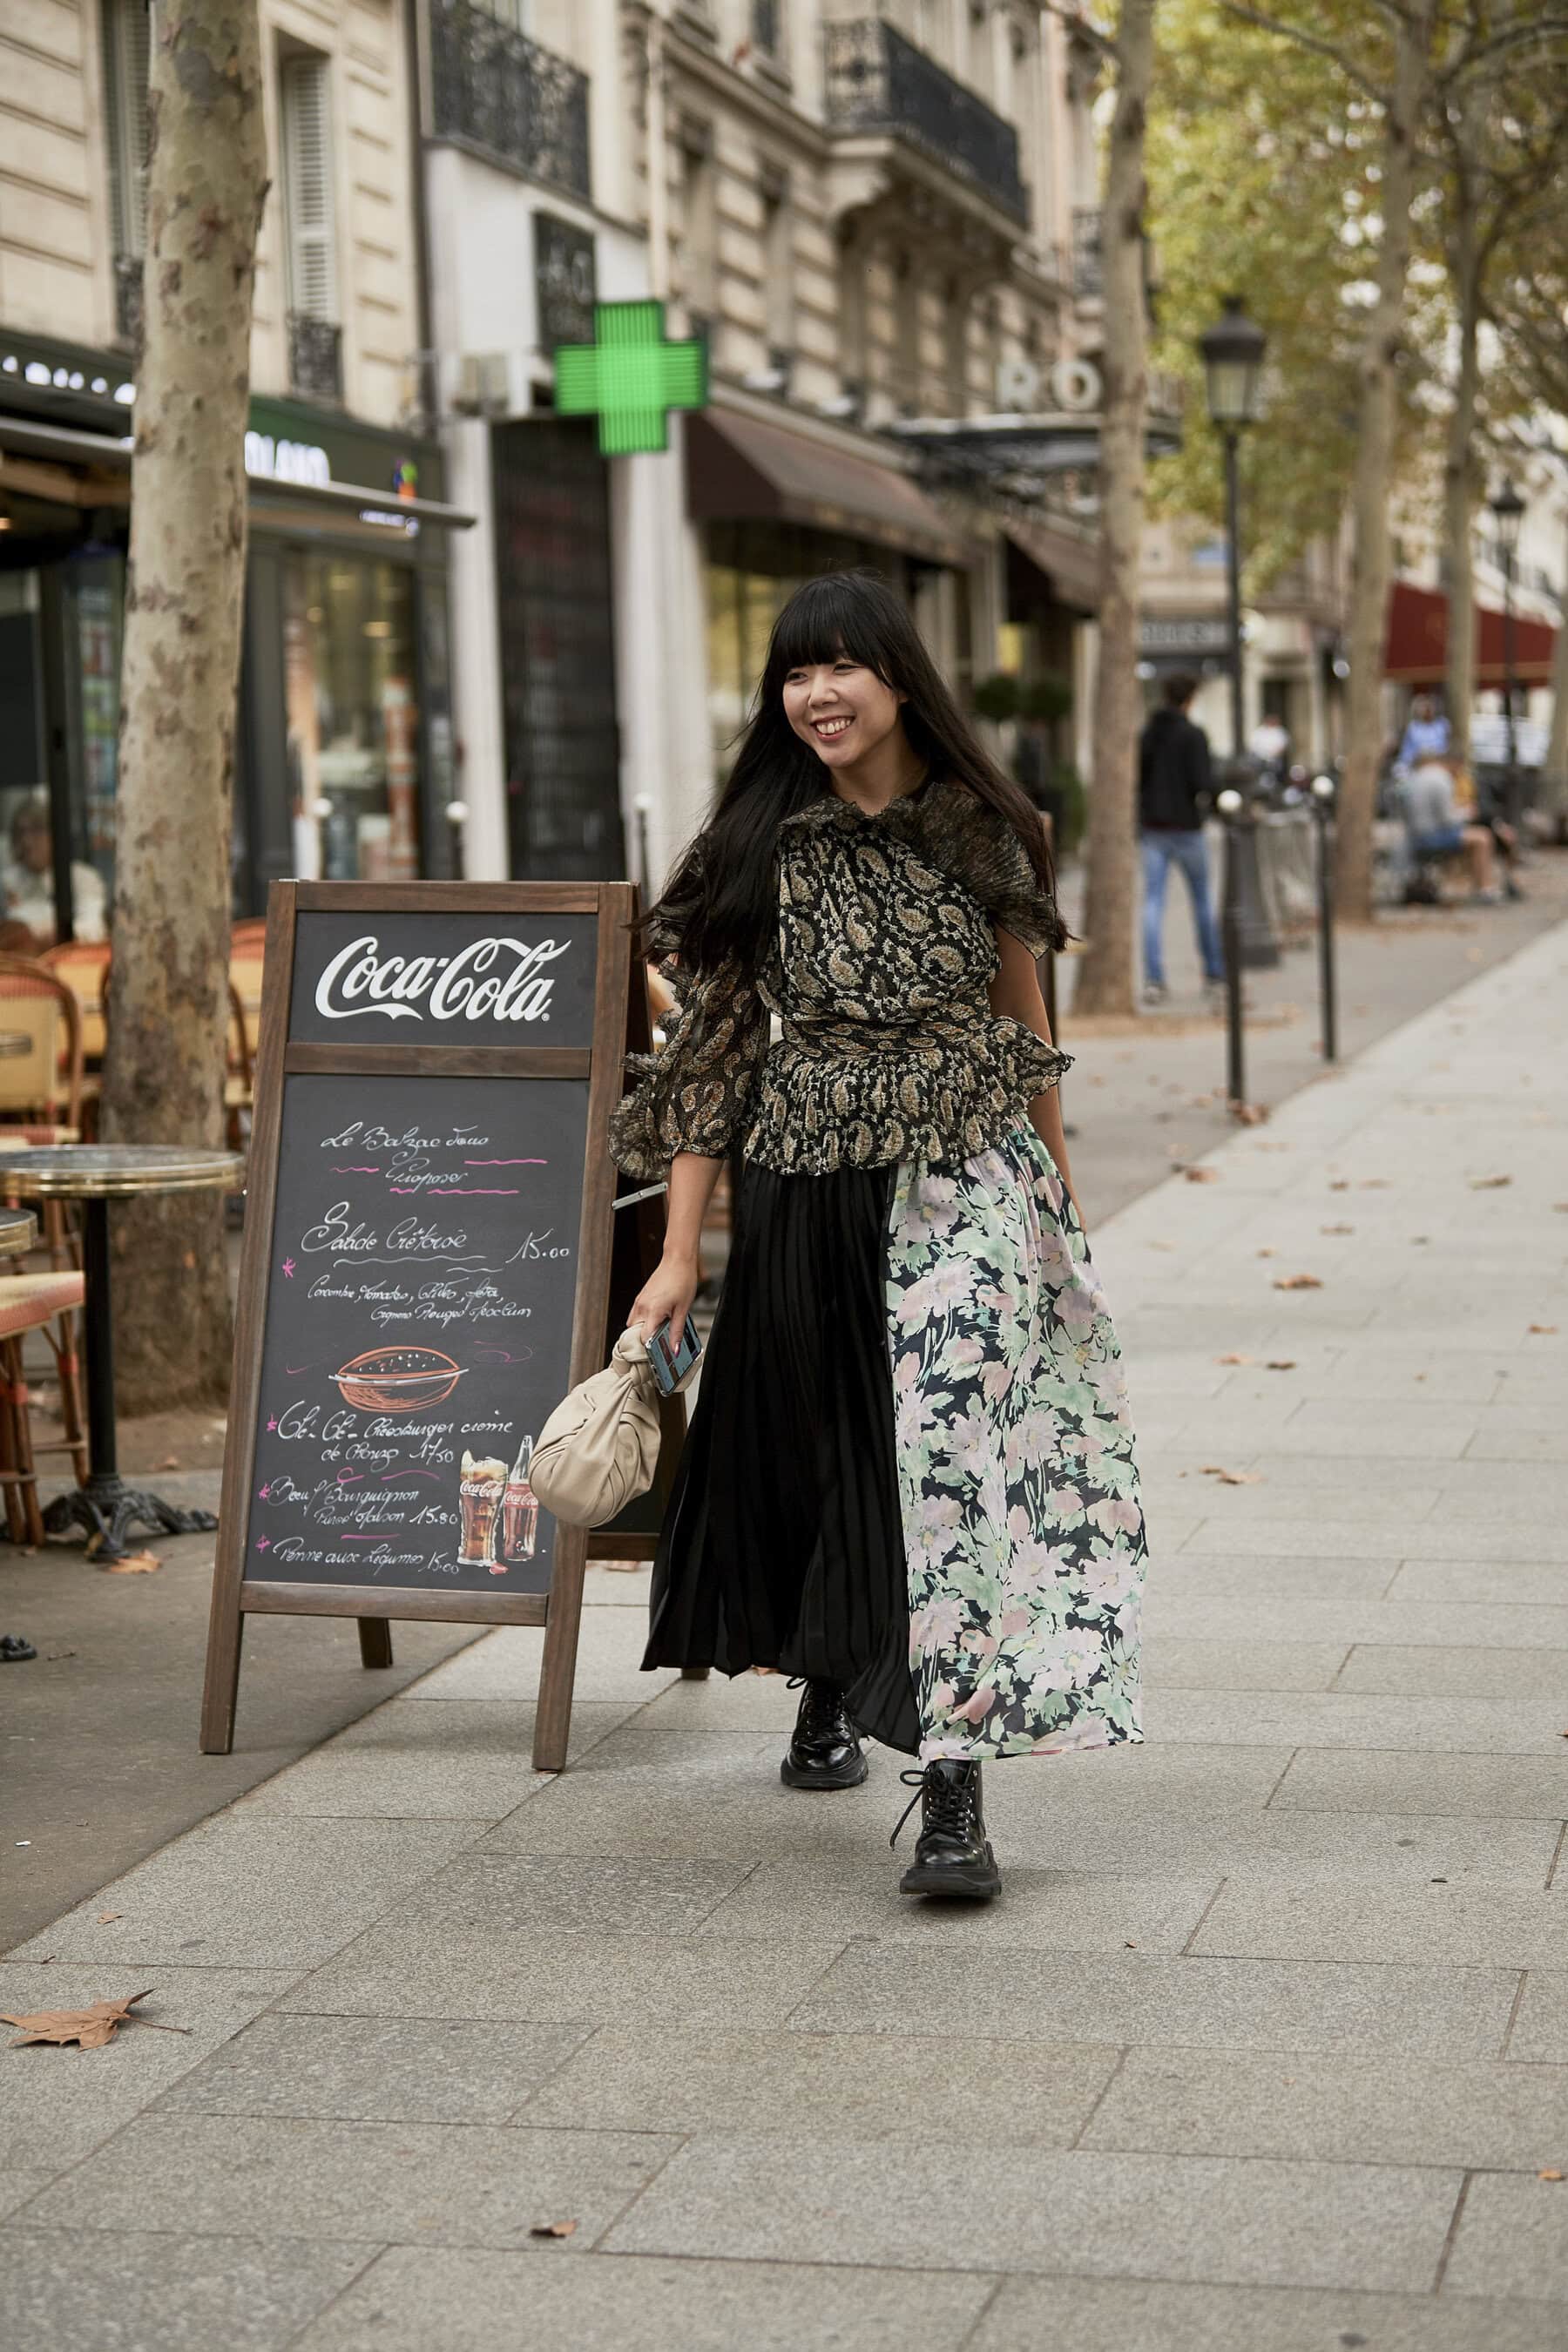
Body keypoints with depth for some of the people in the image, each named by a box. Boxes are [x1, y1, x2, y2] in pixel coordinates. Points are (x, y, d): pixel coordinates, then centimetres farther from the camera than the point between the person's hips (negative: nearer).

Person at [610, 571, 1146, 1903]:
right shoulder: (759, 849, -1)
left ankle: (953, 1794, -15)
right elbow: (715, 1050, 0)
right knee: (809, 1451, 15)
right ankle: (829, 1693, 44)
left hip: (969, 1187, -1)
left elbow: (1026, 1024, 12)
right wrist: (681, 1250, -2)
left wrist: (1063, 1191, 16)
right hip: (808, 1193, 1)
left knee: (952, 1467, -13)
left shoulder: (982, 831, 1)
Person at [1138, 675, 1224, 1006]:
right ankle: (1214, 971, 22)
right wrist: (1208, 785, 3)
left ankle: (1153, 979, -12)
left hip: (1153, 829, 3)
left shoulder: (1147, 734, 5)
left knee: (1153, 903, -1)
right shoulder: (1193, 734, -10)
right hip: (1186, 826, -3)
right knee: (1202, 899, 13)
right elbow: (1202, 782, -18)